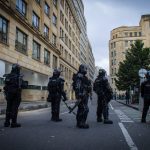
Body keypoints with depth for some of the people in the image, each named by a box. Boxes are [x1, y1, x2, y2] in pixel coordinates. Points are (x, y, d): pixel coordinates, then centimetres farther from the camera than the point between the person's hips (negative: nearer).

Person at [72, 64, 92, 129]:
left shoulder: (83, 77, 20)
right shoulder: (79, 76, -12)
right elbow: (77, 87, -21)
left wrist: (88, 94, 25)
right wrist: (78, 96, -26)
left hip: (84, 95, 11)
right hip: (82, 95, -11)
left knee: (81, 109, 13)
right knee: (85, 109, -13)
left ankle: (79, 123, 19)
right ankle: (81, 123, -9)